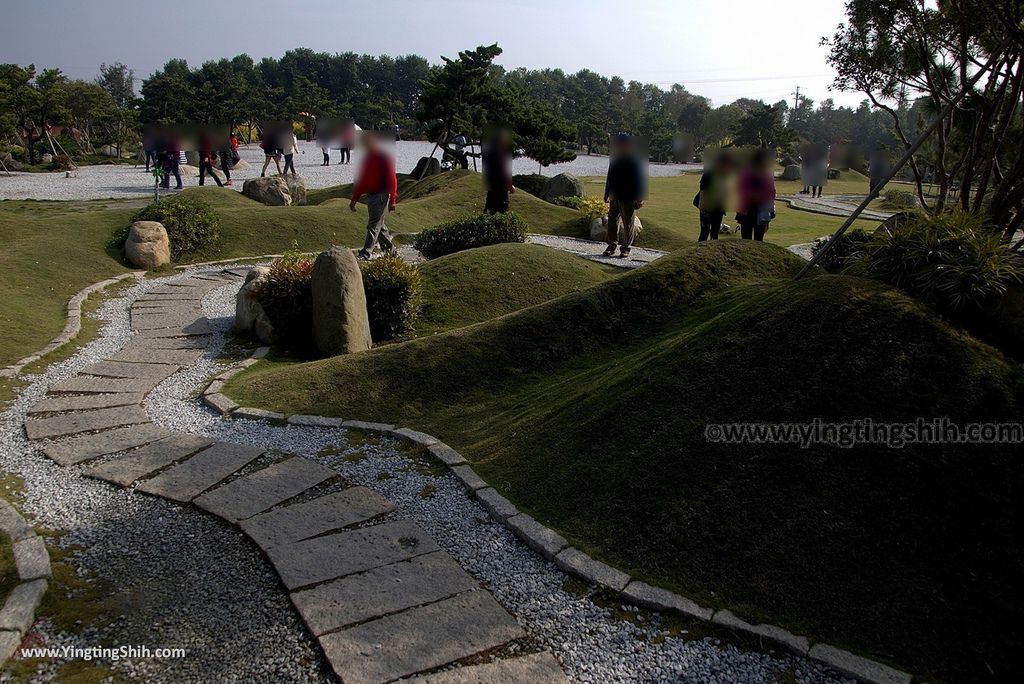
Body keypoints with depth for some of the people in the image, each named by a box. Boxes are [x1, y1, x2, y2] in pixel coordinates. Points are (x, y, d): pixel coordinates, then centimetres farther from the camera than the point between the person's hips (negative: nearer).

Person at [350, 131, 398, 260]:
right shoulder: (367, 158, 13)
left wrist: (392, 200, -19)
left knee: (373, 225, -11)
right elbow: (361, 180, 19)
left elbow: (392, 179, -13)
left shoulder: (384, 157, -9)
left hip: (382, 195, -8)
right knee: (379, 225, 14)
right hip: (370, 195, 8)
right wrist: (354, 199, 16)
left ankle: (365, 254, -14)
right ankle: (390, 249, 28)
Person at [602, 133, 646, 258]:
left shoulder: (634, 161, -7)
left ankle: (626, 248, 11)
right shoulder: (614, 159, 9)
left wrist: (640, 199, -11)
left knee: (628, 224, 3)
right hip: (615, 197, 5)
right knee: (612, 221, 6)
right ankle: (611, 246, 16)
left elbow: (641, 180, -7)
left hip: (628, 199, -5)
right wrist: (607, 194, 17)